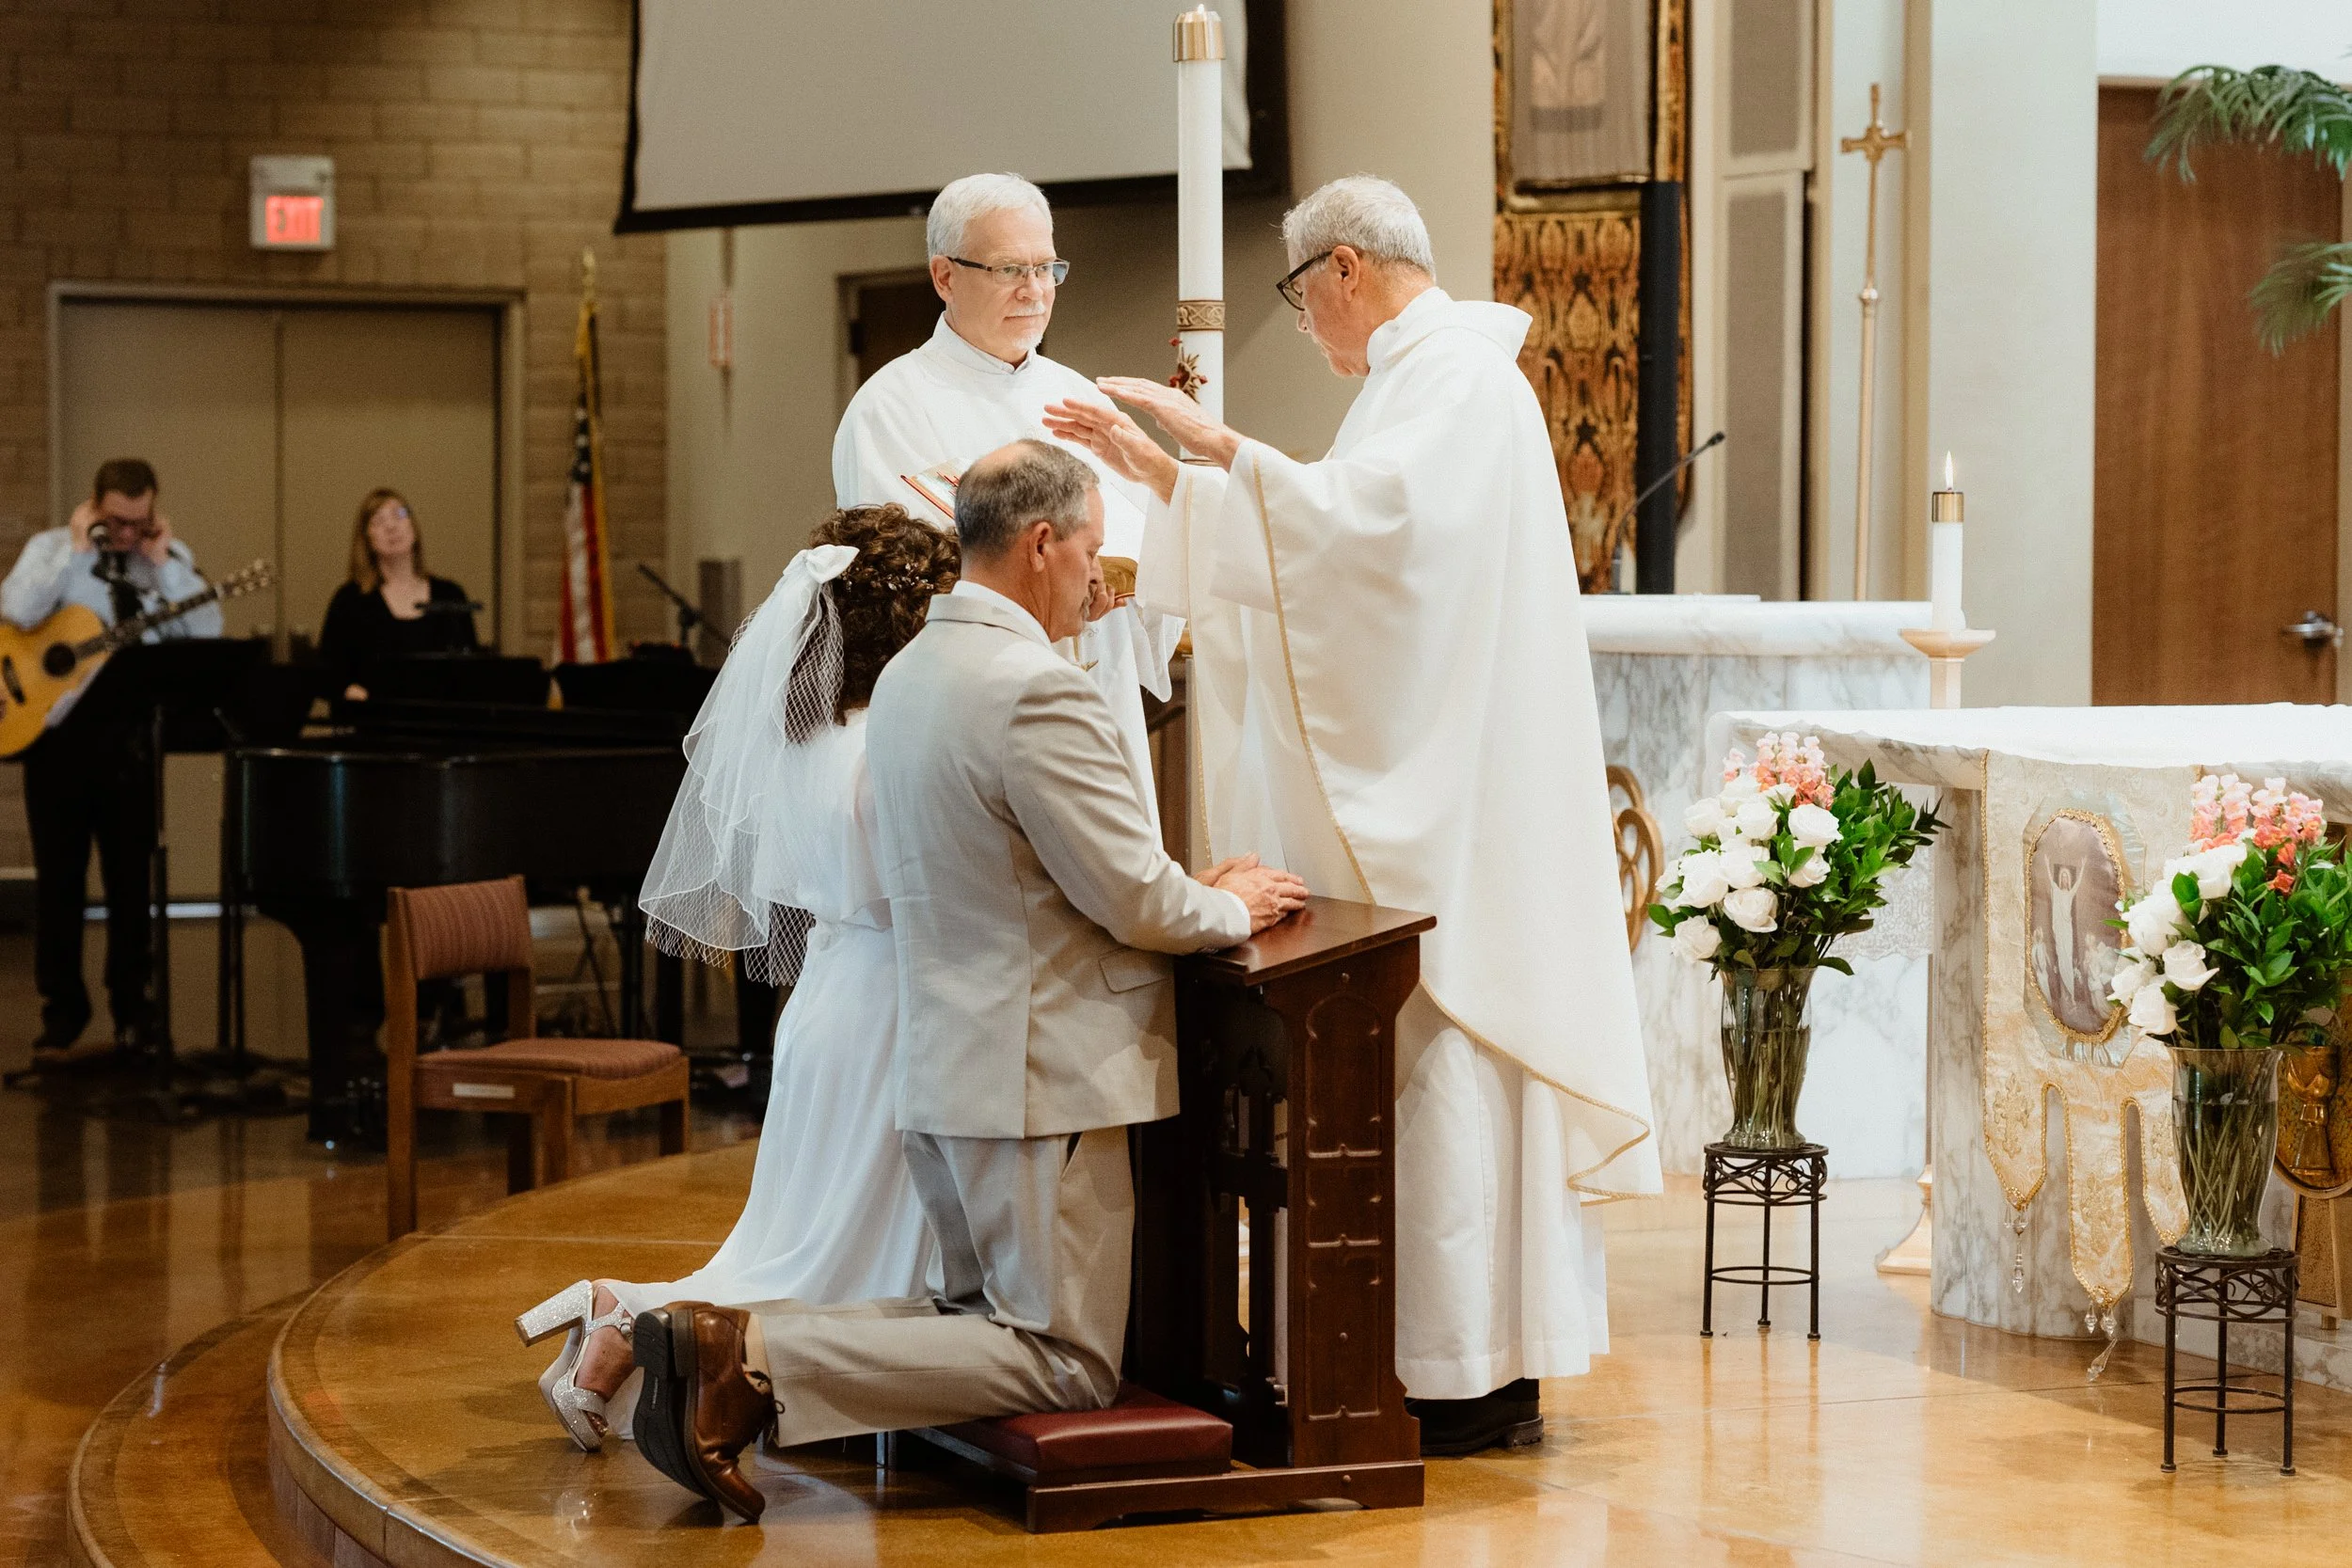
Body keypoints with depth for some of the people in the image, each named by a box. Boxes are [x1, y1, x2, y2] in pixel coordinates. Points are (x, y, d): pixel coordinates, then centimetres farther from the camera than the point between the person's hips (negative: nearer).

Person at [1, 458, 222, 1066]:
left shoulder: (173, 557, 6)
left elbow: (208, 634, -6)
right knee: (58, 876, 3)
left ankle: (132, 1011, 16)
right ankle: (61, 1012, 12)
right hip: (59, 728, -1)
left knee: (131, 877, 7)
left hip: (133, 735, 1)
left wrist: (163, 562, -9)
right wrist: (77, 549, -13)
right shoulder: (51, 549, 2)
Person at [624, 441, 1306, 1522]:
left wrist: (1195, 892, 15)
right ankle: (758, 1356, -16)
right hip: (1039, 1076, -9)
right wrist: (1232, 907, 5)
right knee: (1068, 1361, -3)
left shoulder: (908, 673, 12)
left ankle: (720, 1343, 1)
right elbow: (1136, 900, -17)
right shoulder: (1038, 691, -19)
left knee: (981, 1312, 19)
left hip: (939, 1067, 9)